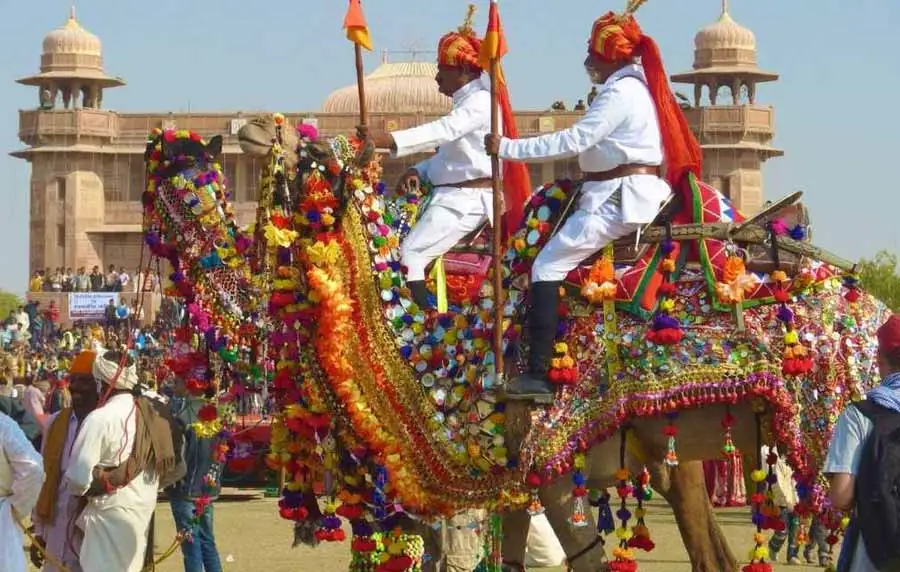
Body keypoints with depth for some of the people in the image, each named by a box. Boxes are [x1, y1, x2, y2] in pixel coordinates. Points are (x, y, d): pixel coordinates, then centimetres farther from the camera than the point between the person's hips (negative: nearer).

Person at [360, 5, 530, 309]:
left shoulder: (480, 102, -14)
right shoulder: (467, 102, 19)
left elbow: (443, 130, -29)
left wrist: (389, 140, -40)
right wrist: (420, 170, 2)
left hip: (466, 199, -11)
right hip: (453, 196, 11)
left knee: (410, 255, -19)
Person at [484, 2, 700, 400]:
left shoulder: (619, 93, -14)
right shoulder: (642, 86, 18)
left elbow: (574, 141, -21)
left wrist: (509, 148, -18)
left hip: (617, 200, -11)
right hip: (637, 193, 11)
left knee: (548, 265, -13)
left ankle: (538, 375, -22)